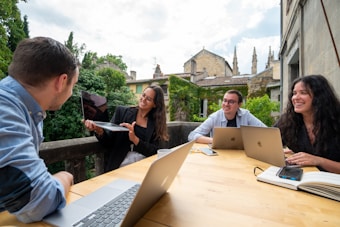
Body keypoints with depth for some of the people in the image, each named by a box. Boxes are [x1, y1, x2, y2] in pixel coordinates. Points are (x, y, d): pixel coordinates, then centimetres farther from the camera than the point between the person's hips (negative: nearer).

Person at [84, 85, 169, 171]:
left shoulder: (157, 122, 4)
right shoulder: (122, 111, 5)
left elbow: (156, 151, -3)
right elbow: (109, 141, 2)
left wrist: (135, 139, -18)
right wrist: (99, 131, -19)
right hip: (118, 166, 0)